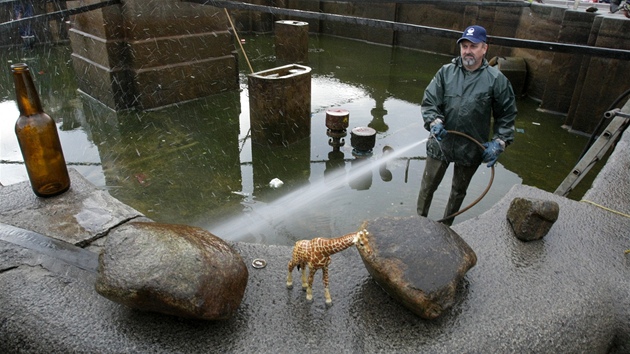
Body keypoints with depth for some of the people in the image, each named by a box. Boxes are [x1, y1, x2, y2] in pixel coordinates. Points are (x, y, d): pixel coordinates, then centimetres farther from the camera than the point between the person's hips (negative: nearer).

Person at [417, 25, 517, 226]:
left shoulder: (496, 79, -7)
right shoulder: (446, 72, -4)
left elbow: (507, 115, 0)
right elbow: (429, 102, -5)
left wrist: (499, 142, -10)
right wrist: (434, 122, -23)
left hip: (472, 149, 0)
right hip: (441, 143, 0)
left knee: (458, 192, 19)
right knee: (427, 187, 13)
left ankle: (445, 227, 41)